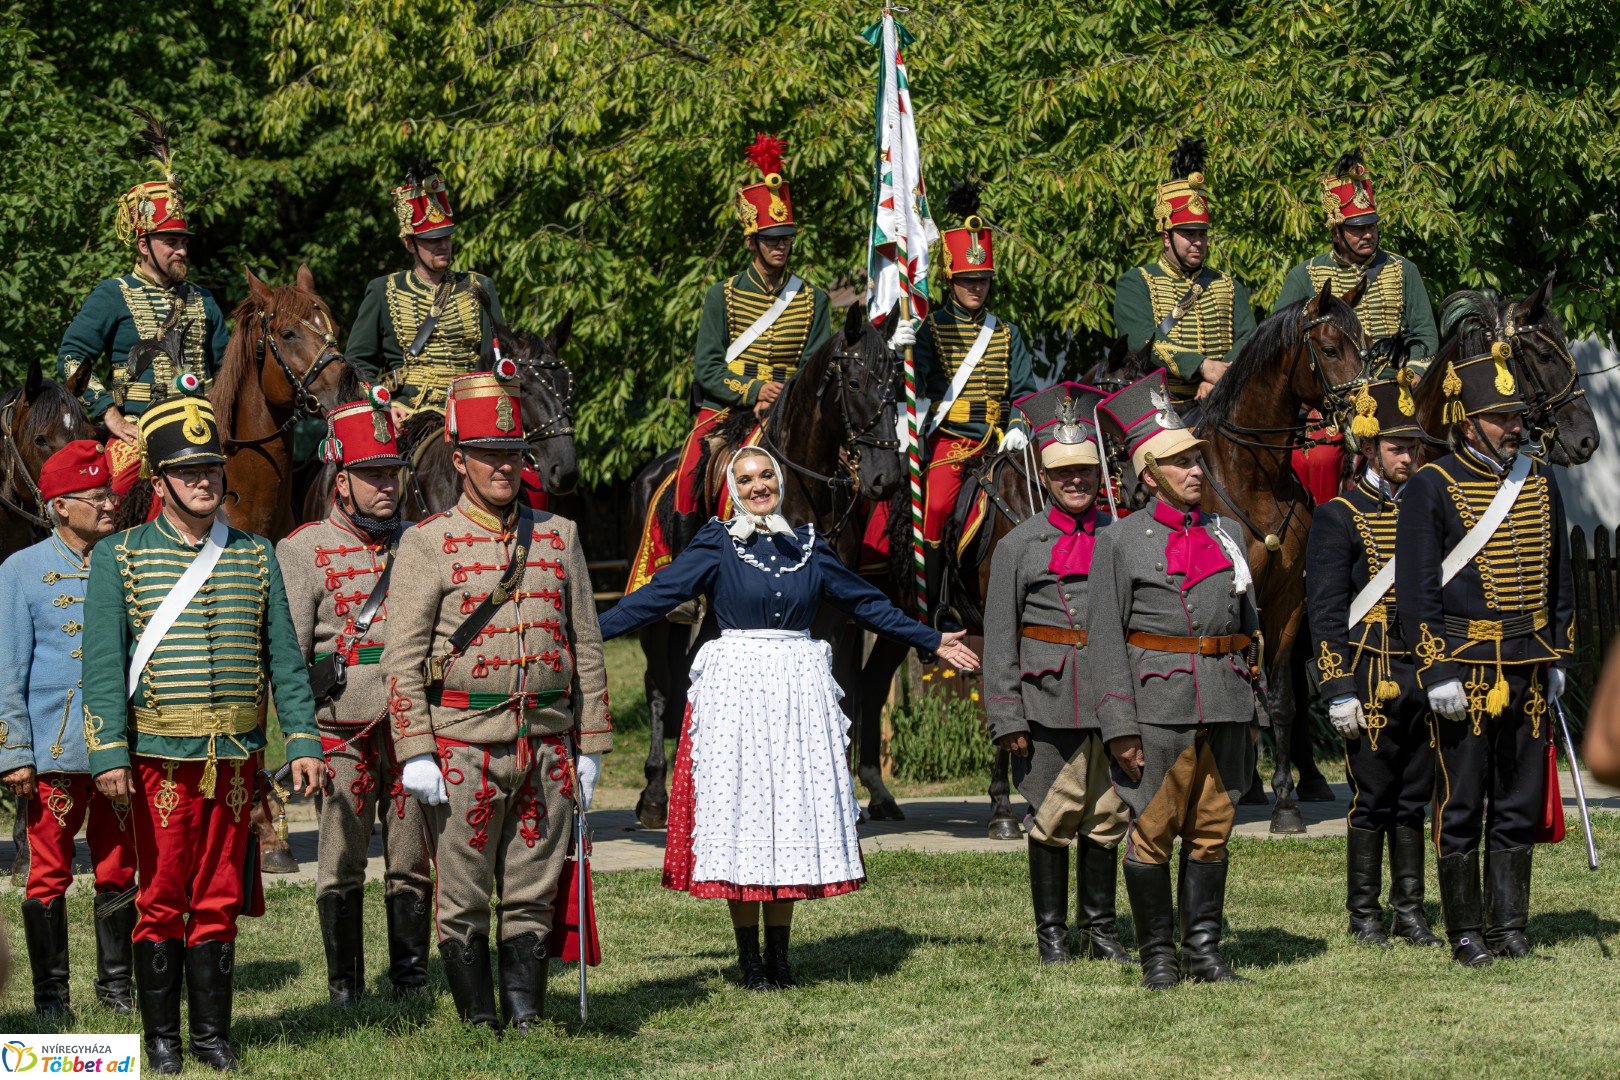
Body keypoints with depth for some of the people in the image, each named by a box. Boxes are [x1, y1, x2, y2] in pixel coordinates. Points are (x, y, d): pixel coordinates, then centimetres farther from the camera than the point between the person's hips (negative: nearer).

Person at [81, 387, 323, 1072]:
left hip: (237, 759, 3)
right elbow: (104, 663, -4)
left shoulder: (255, 556, 11)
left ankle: (212, 1035, 15)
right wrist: (108, 754, -12)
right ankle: (162, 1037, 10)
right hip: (161, 758, -3)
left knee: (220, 902, 7)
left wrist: (302, 742, 2)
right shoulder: (119, 558, 1)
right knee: (162, 900, 1)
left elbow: (284, 657, 10)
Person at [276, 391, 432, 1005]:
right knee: (341, 866, 1)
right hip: (342, 734, -3)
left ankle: (411, 977, 15)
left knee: (413, 861, 4)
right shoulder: (302, 551, 1)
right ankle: (345, 988, 10)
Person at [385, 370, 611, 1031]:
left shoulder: (559, 537, 11)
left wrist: (589, 747, 10)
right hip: (464, 746, -3)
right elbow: (403, 658, -4)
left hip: (547, 746, 3)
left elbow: (586, 647, 13)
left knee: (533, 897, 7)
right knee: (462, 903, 3)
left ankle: (526, 1020, 14)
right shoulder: (428, 544, -1)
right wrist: (415, 753, -11)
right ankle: (479, 1025, 12)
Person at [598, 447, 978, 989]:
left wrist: (932, 640, 23)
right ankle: (750, 959, 5)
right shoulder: (718, 542, 1)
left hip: (799, 692, 3)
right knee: (740, 805, -2)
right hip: (738, 689, -3)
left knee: (793, 810, 4)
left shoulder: (807, 544, 11)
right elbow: (658, 595, -3)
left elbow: (866, 602, 19)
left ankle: (779, 957, 11)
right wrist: (589, 634, -12)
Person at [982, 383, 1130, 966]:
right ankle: (1051, 933, 13)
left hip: (1115, 698, 2)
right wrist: (1006, 718, -6)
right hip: (1049, 699, -2)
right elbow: (1000, 639, 0)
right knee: (1053, 816, 3)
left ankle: (1099, 928, 20)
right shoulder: (1019, 545, 1)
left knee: (1107, 817, 8)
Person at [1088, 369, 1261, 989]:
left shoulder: (1226, 536, 13)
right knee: (1152, 833, 0)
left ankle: (1204, 950, 15)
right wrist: (1120, 726, -11)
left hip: (1226, 705, 4)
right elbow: (1104, 639, -4)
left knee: (1212, 831, 8)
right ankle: (1158, 956, 8)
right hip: (1160, 706, -4)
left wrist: (1251, 713, 14)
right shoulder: (1120, 542, -1)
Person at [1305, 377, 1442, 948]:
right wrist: (1339, 691, -13)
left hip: (1427, 679, 5)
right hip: (1372, 679, -5)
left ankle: (1410, 908, 16)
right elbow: (1325, 613, -8)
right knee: (1373, 800, 0)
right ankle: (1364, 914, 10)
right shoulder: (1338, 518, -4)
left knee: (1415, 798, 9)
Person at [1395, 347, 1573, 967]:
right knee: (1461, 809, 1)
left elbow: (1559, 577, 18)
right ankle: (1465, 933, 8)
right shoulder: (1431, 488, -6)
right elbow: (1416, 589, -8)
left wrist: (1558, 657, 14)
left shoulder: (1539, 482, 10)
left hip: (1528, 671, 5)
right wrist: (1436, 672, -13)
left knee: (1519, 806, 9)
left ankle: (1508, 926, 17)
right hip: (1464, 671, -5)